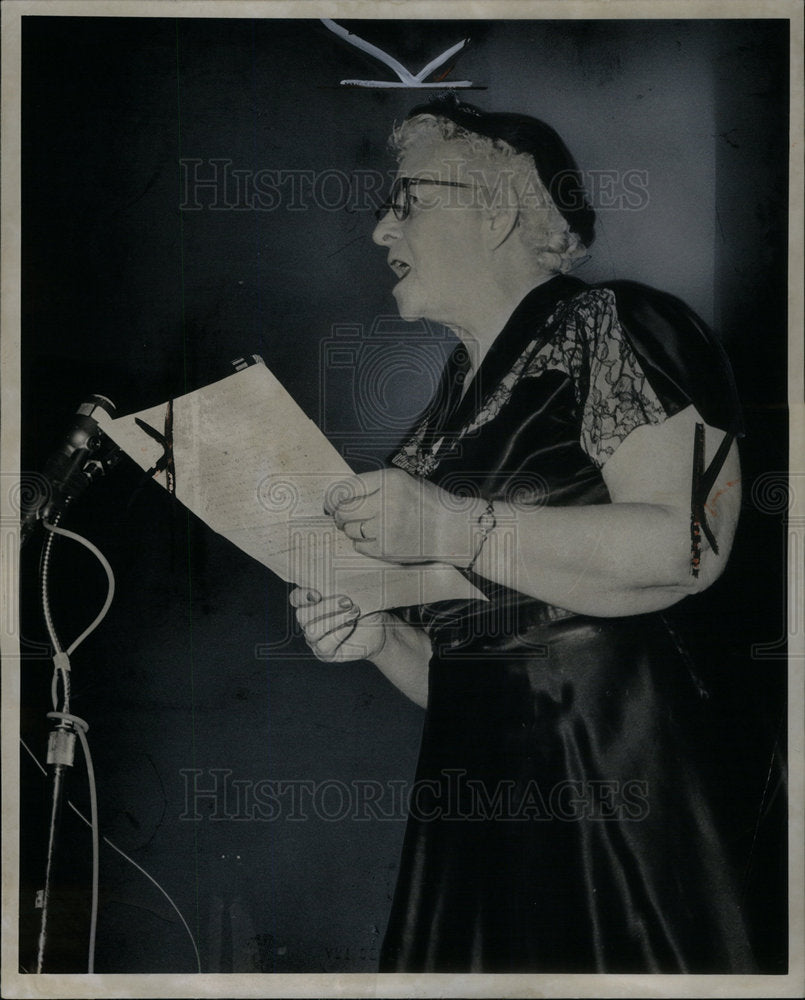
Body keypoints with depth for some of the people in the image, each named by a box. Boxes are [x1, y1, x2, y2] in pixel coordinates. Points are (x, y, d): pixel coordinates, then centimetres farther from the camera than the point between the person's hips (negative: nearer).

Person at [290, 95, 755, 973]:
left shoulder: (608, 331, -5)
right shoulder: (449, 409, 17)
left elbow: (686, 544, -21)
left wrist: (452, 529, -19)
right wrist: (378, 636, 1)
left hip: (608, 781, -6)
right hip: (469, 789, 7)